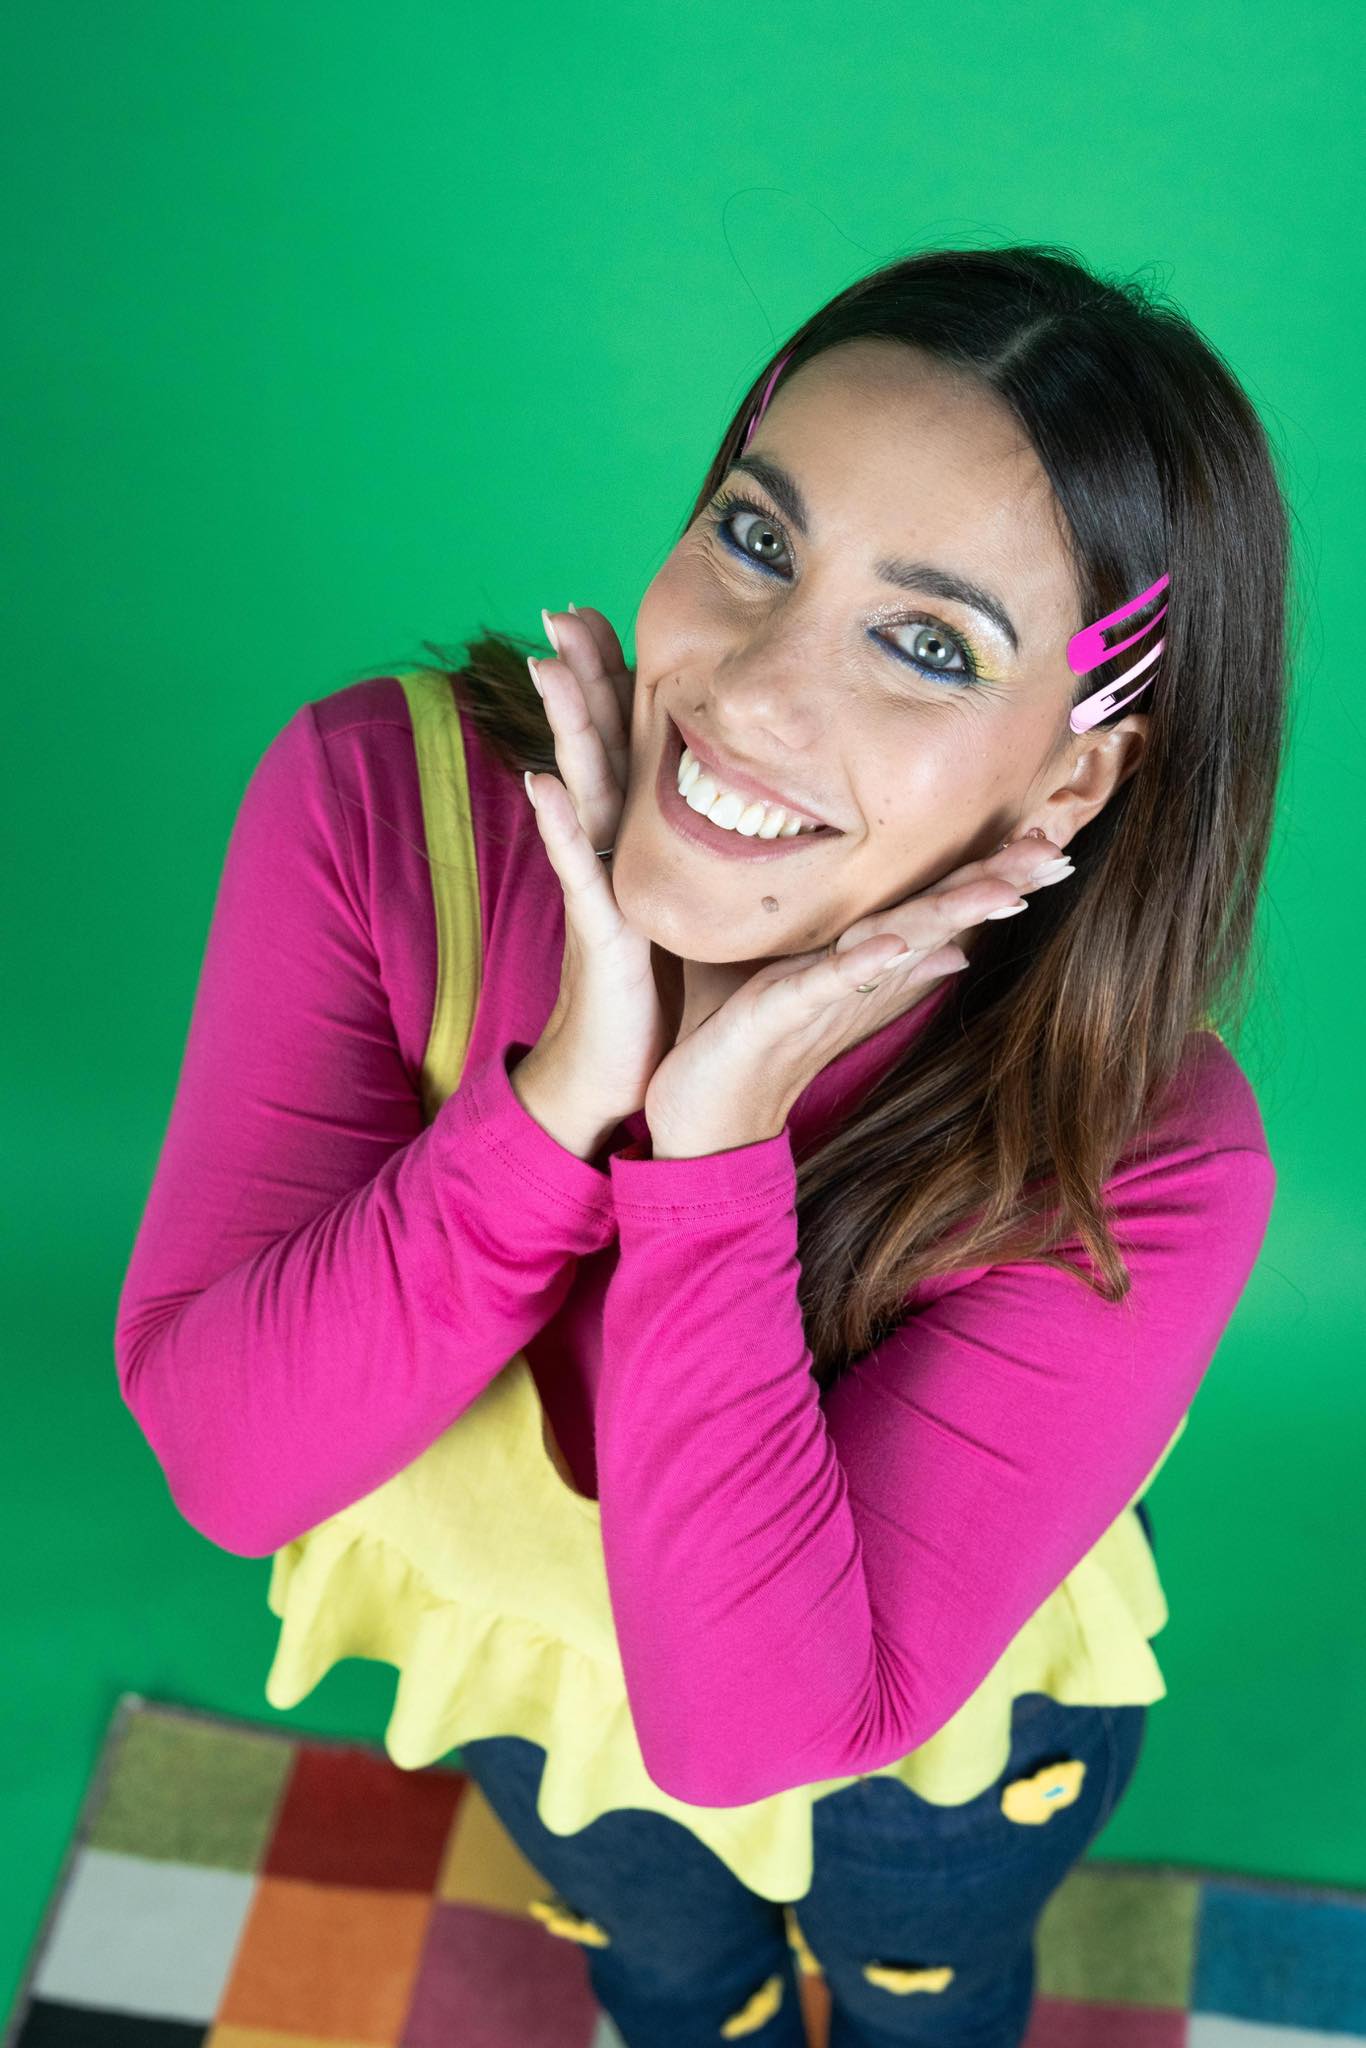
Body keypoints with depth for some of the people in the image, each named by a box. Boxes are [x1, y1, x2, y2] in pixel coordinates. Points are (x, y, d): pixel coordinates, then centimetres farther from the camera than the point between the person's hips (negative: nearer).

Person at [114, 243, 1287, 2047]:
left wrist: (718, 1150, -45)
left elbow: (757, 1721, -36)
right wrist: (564, 1091, -45)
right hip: (515, 1622, 2)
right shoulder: (375, 798, -33)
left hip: (947, 1715, -1)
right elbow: (222, 1458, -30)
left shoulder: (1146, 1175, -38)